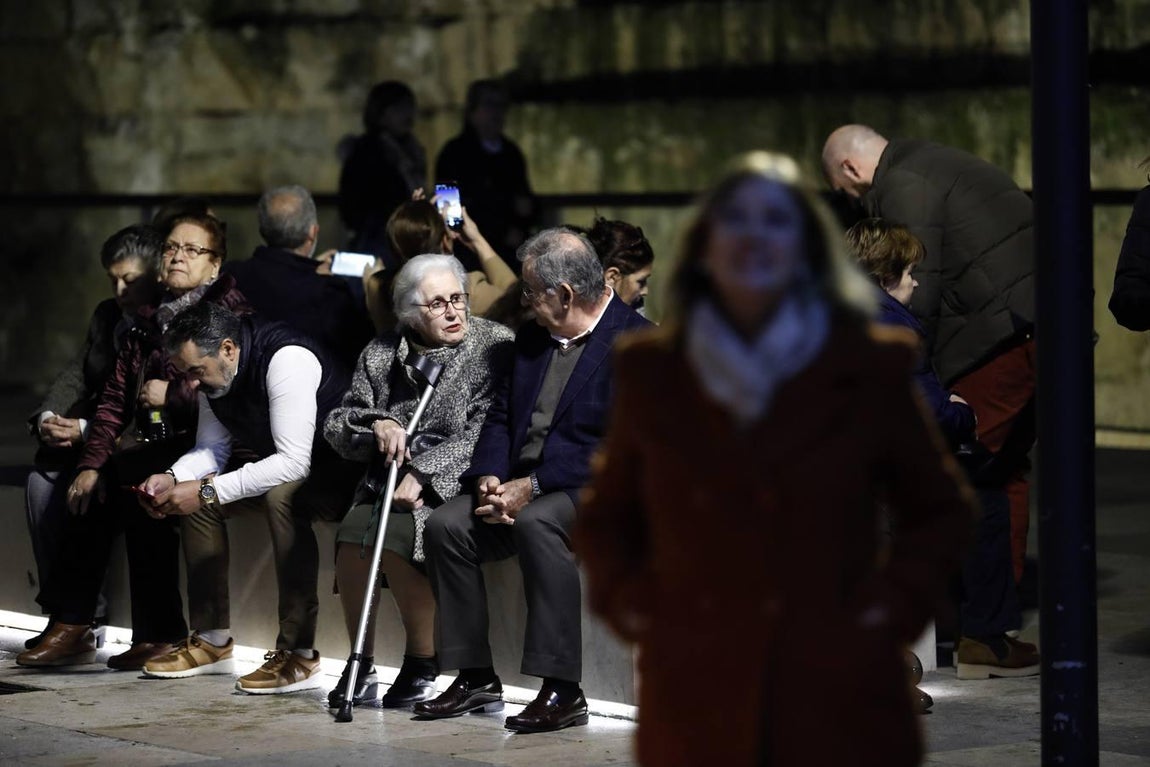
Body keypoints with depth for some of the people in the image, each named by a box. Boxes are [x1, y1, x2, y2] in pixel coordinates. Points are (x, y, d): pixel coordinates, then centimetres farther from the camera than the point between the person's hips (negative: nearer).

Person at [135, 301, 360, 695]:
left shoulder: (286, 359, -29)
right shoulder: (213, 368, -3)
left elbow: (294, 462, -33)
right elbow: (211, 448, 6)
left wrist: (208, 491, -33)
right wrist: (171, 479, -15)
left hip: (342, 467, -9)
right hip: (282, 465, 9)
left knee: (282, 497, -36)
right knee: (192, 493, 0)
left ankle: (298, 654, -31)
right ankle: (212, 640, 5)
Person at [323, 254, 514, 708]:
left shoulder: (495, 347, -1)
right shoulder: (382, 354, 12)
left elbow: (483, 434, -10)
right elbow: (336, 425, 13)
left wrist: (422, 473, -18)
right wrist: (376, 424, -9)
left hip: (453, 483, -4)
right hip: (387, 481, 4)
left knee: (398, 536, -31)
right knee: (354, 539, -26)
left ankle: (423, 668, -14)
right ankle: (361, 668, -11)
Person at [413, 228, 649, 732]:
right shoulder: (532, 338, 15)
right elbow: (500, 417, 15)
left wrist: (533, 487, -22)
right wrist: (491, 480, -7)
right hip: (520, 488, 8)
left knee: (537, 523, -36)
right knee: (445, 526, -13)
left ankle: (562, 691, -33)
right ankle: (475, 679, -5)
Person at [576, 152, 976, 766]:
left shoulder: (869, 370, 3)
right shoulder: (650, 375, 7)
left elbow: (941, 510, 14)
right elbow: (605, 517, 20)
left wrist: (895, 603, -1)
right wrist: (628, 602, 4)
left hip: (840, 715, -1)